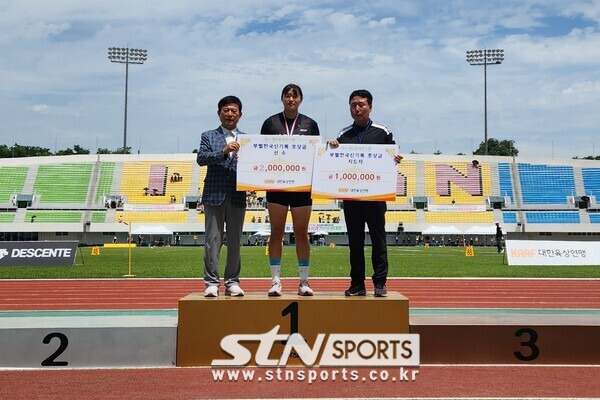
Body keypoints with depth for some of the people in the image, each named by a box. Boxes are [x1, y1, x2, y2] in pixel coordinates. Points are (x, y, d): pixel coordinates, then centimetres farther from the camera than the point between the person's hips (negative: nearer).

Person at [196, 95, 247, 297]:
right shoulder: (209, 136, 9)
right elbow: (201, 158, -5)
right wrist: (224, 151, -18)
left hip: (237, 196, 2)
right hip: (214, 194, -1)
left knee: (235, 241, 6)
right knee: (212, 240, -2)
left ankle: (232, 282, 14)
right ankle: (211, 283, 2)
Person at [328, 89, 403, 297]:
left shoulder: (383, 132, 5)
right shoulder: (344, 135, 10)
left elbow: (391, 159, 9)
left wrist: (394, 160, -13)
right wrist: (333, 150, -10)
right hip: (350, 196, 2)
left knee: (378, 239, 2)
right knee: (355, 241, 7)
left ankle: (380, 283, 9)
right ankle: (357, 284, 14)